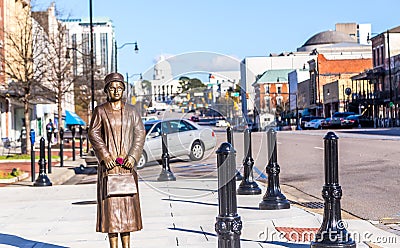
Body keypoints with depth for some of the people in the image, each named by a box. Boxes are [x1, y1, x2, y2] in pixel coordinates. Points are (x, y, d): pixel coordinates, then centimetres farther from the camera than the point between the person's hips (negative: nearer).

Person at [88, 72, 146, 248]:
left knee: (128, 202, 3)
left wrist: (133, 156, -7)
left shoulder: (131, 111, 9)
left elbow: (140, 133, 5)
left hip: (127, 163, 2)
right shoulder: (100, 111, 3)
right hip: (108, 163, -2)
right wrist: (105, 156, -13)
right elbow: (93, 134, -3)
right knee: (110, 202, -3)